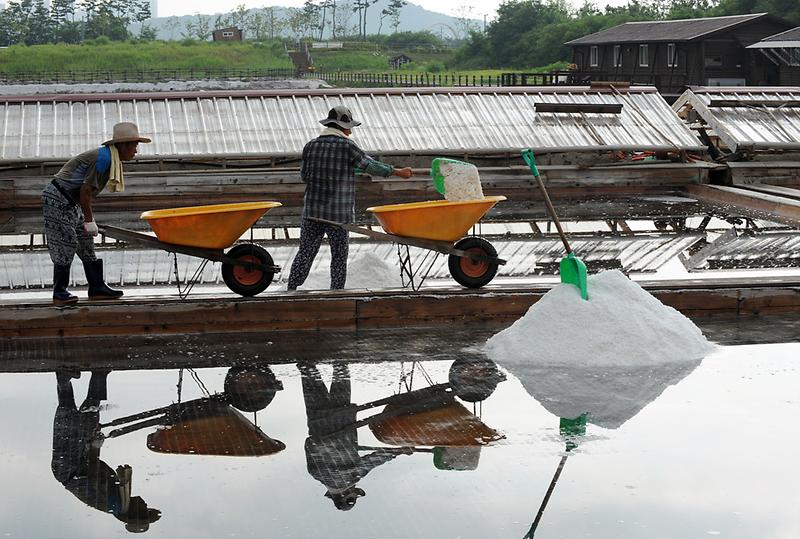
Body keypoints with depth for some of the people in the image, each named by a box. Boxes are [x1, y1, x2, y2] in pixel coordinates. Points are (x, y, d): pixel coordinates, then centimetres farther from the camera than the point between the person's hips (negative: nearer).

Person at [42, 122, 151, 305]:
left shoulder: (112, 159, 10)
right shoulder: (103, 158, -20)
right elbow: (85, 190, -22)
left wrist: (88, 218, 11)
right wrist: (89, 220, -16)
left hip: (70, 202, 10)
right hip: (58, 199, -10)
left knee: (86, 244, 9)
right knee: (65, 244, -8)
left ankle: (97, 288, 13)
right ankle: (59, 293, -1)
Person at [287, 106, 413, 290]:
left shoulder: (311, 146, 4)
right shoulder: (347, 146, -8)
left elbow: (304, 175, 12)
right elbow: (371, 166, -2)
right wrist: (398, 172, 9)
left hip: (312, 210, 4)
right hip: (339, 213, -4)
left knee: (305, 253, 9)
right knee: (339, 256, 7)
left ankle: (291, 291, 6)